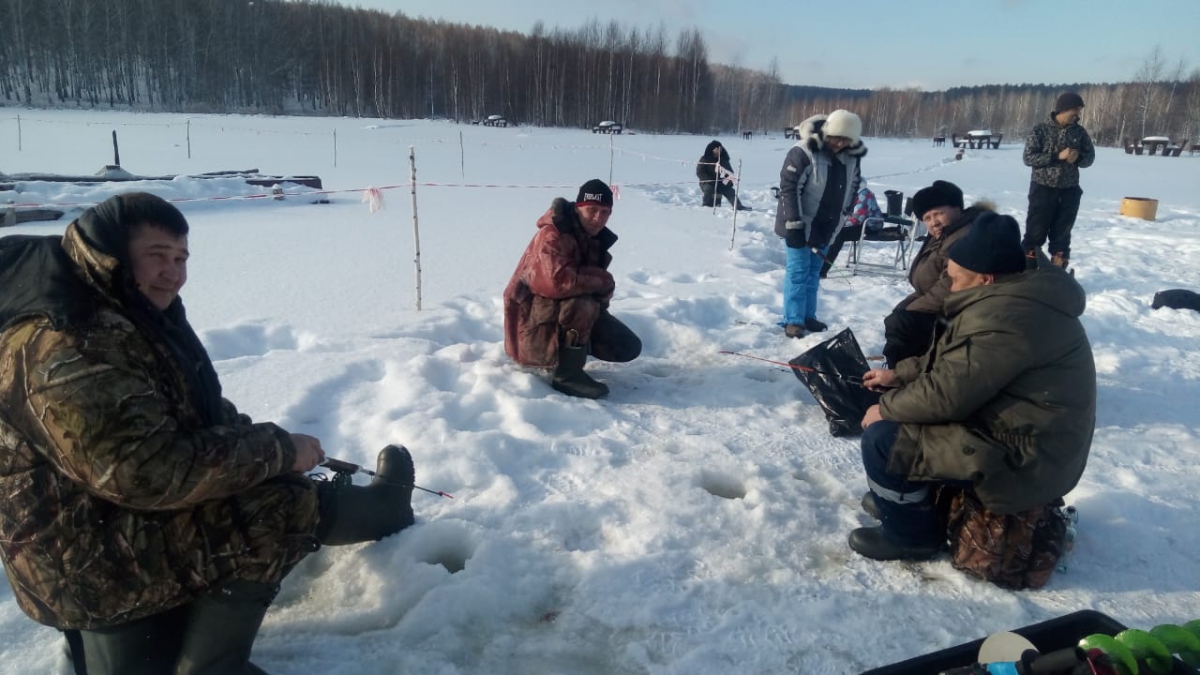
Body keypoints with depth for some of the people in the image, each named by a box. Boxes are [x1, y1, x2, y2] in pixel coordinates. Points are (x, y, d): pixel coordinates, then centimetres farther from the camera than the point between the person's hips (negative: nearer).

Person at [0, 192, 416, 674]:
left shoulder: (133, 317, 6)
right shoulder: (65, 346, -28)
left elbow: (203, 412, 15)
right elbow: (150, 472, -34)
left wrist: (273, 443, -2)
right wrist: (278, 451, -24)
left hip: (117, 530, 11)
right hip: (95, 558, -11)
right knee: (281, 509, -18)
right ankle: (380, 509, 7)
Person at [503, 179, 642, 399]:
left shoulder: (597, 238, 2)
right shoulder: (552, 236, -25)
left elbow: (600, 288, 8)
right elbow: (558, 282, -40)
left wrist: (603, 289, -18)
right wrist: (602, 280, -25)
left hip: (570, 311, 8)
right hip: (534, 311, -8)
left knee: (629, 347, 2)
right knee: (583, 304, -38)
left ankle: (570, 345, 17)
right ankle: (567, 373, -21)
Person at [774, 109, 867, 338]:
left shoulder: (852, 156, -1)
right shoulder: (803, 152, -20)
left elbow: (853, 186, 14)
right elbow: (788, 188, -21)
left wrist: (842, 216, 13)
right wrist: (794, 224, -23)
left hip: (827, 225, 6)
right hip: (800, 224, -6)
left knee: (814, 271, 13)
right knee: (798, 271, -4)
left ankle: (808, 316, 21)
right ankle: (793, 320, 1)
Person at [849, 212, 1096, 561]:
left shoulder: (1002, 317, -28)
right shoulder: (1011, 297, 7)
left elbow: (947, 393, -26)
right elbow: (950, 361, 21)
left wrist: (885, 408, -11)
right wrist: (897, 375, 17)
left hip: (1022, 460, -11)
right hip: (1025, 436, 11)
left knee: (882, 439, -16)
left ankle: (911, 534, 4)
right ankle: (902, 496, 30)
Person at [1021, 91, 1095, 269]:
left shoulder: (1079, 131, 5)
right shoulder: (1041, 130, -7)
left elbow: (1090, 156, 9)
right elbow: (1029, 157, -13)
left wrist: (1078, 157, -13)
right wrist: (1058, 156, -21)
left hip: (1069, 191, 4)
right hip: (1043, 189, -4)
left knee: (1062, 235, 10)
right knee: (1035, 233, -2)